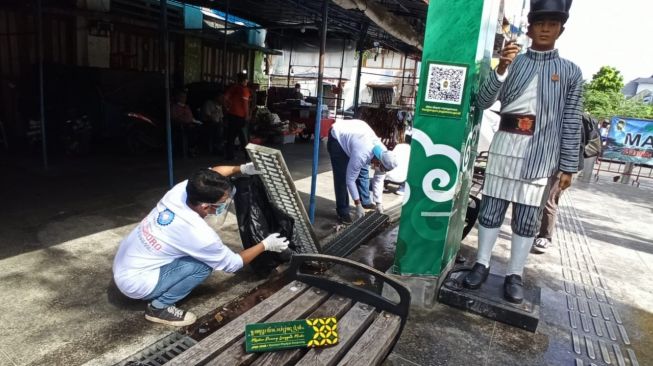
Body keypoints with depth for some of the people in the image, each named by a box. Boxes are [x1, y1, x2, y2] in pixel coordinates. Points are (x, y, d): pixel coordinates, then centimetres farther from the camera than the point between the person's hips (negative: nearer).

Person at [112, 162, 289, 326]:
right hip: (135, 282, -8)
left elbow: (211, 173, 9)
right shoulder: (199, 234, -29)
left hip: (122, 264, 8)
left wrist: (242, 168, -5)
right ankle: (159, 307, -1)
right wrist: (266, 245, -2)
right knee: (204, 265, -16)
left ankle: (159, 302, 18)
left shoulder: (179, 190, -13)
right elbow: (232, 264, -11)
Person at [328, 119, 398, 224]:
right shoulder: (361, 155, -40)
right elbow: (350, 180, -30)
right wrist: (358, 205, -24)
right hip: (338, 136, -7)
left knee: (364, 171, 4)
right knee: (342, 177, -12)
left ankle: (365, 202, 22)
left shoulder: (383, 152, -19)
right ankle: (343, 212, -3)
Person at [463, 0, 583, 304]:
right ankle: (482, 264, 17)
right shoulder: (511, 62, 9)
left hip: (539, 152, 0)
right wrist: (500, 70, -15)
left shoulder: (571, 71, 8)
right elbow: (483, 102, -1)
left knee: (527, 217, 3)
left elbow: (571, 123, 5)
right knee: (491, 207, 4)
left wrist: (567, 166, 1)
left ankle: (514, 274, 14)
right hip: (505, 145, 1)